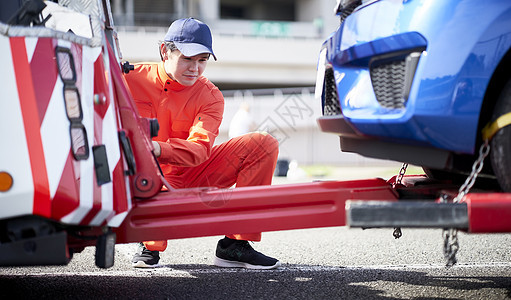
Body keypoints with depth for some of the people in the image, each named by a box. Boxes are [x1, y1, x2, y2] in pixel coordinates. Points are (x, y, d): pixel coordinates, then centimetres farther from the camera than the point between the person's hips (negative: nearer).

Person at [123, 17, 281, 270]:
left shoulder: (210, 96, -6)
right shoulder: (132, 79, -8)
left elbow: (199, 149, -22)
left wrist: (157, 148, -44)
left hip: (194, 176, 3)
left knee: (263, 144, -14)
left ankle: (235, 245, -13)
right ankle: (151, 246, -4)